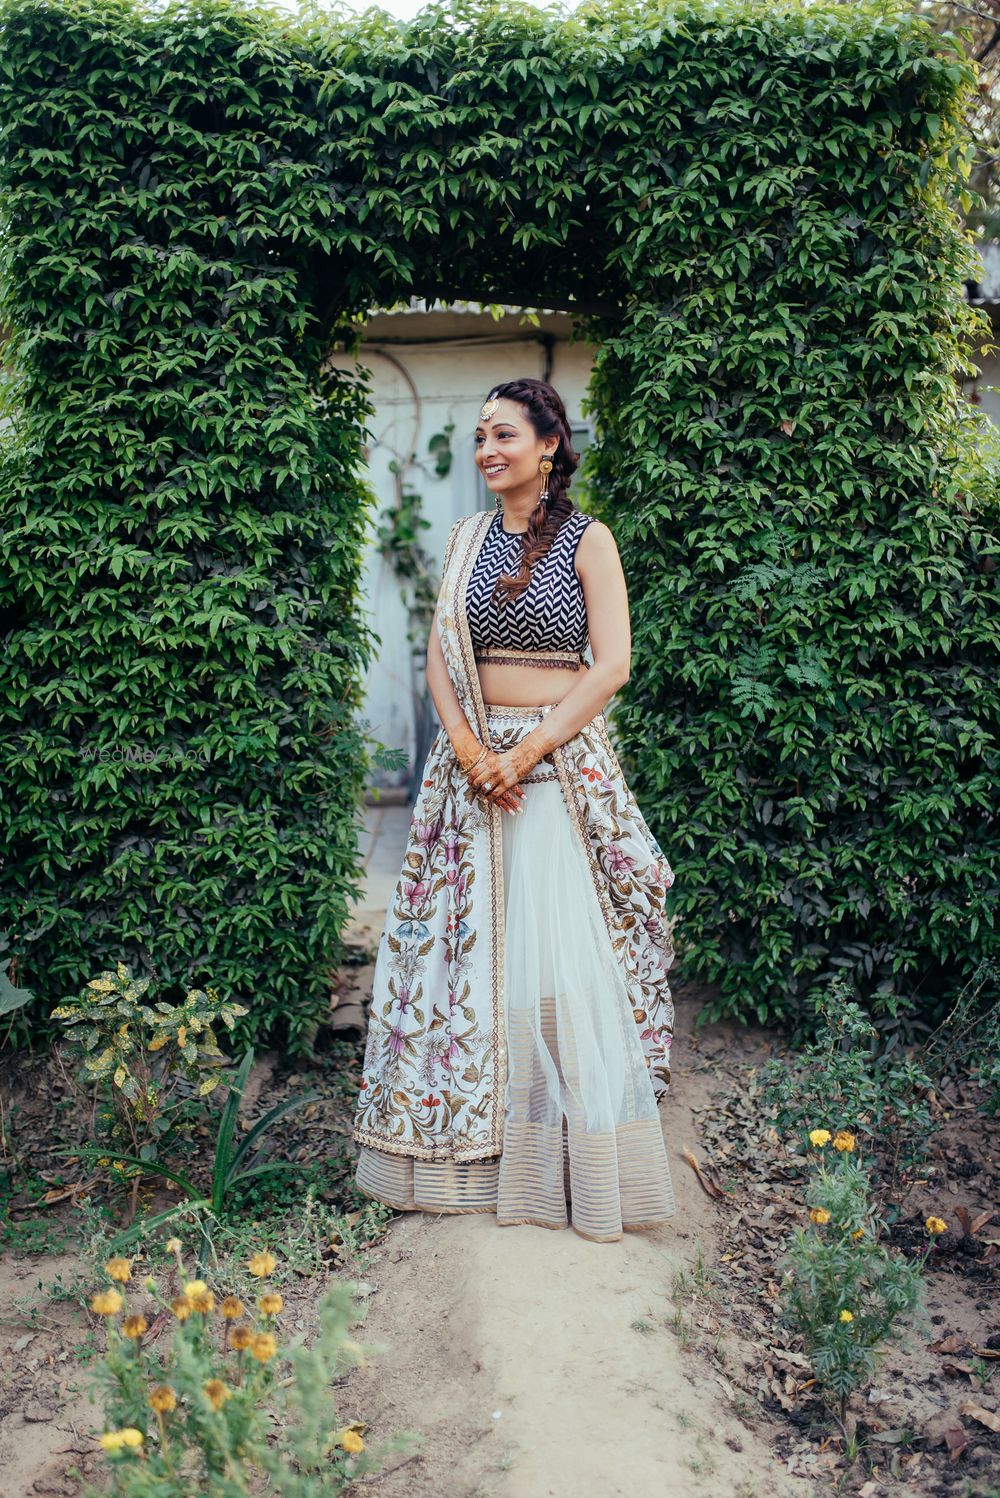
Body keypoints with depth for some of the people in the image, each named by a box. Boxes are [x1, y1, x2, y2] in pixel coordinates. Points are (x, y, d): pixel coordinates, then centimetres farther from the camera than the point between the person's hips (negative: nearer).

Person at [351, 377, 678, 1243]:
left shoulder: (587, 539, -1)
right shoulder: (468, 538, 11)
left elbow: (612, 666, -8)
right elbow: (440, 656, 6)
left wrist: (528, 752, -14)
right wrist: (470, 749, -9)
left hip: (564, 763, -4)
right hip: (473, 759, 4)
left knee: (565, 948, -6)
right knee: (465, 942, 5)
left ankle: (579, 1164, 8)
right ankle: (471, 1148, 20)